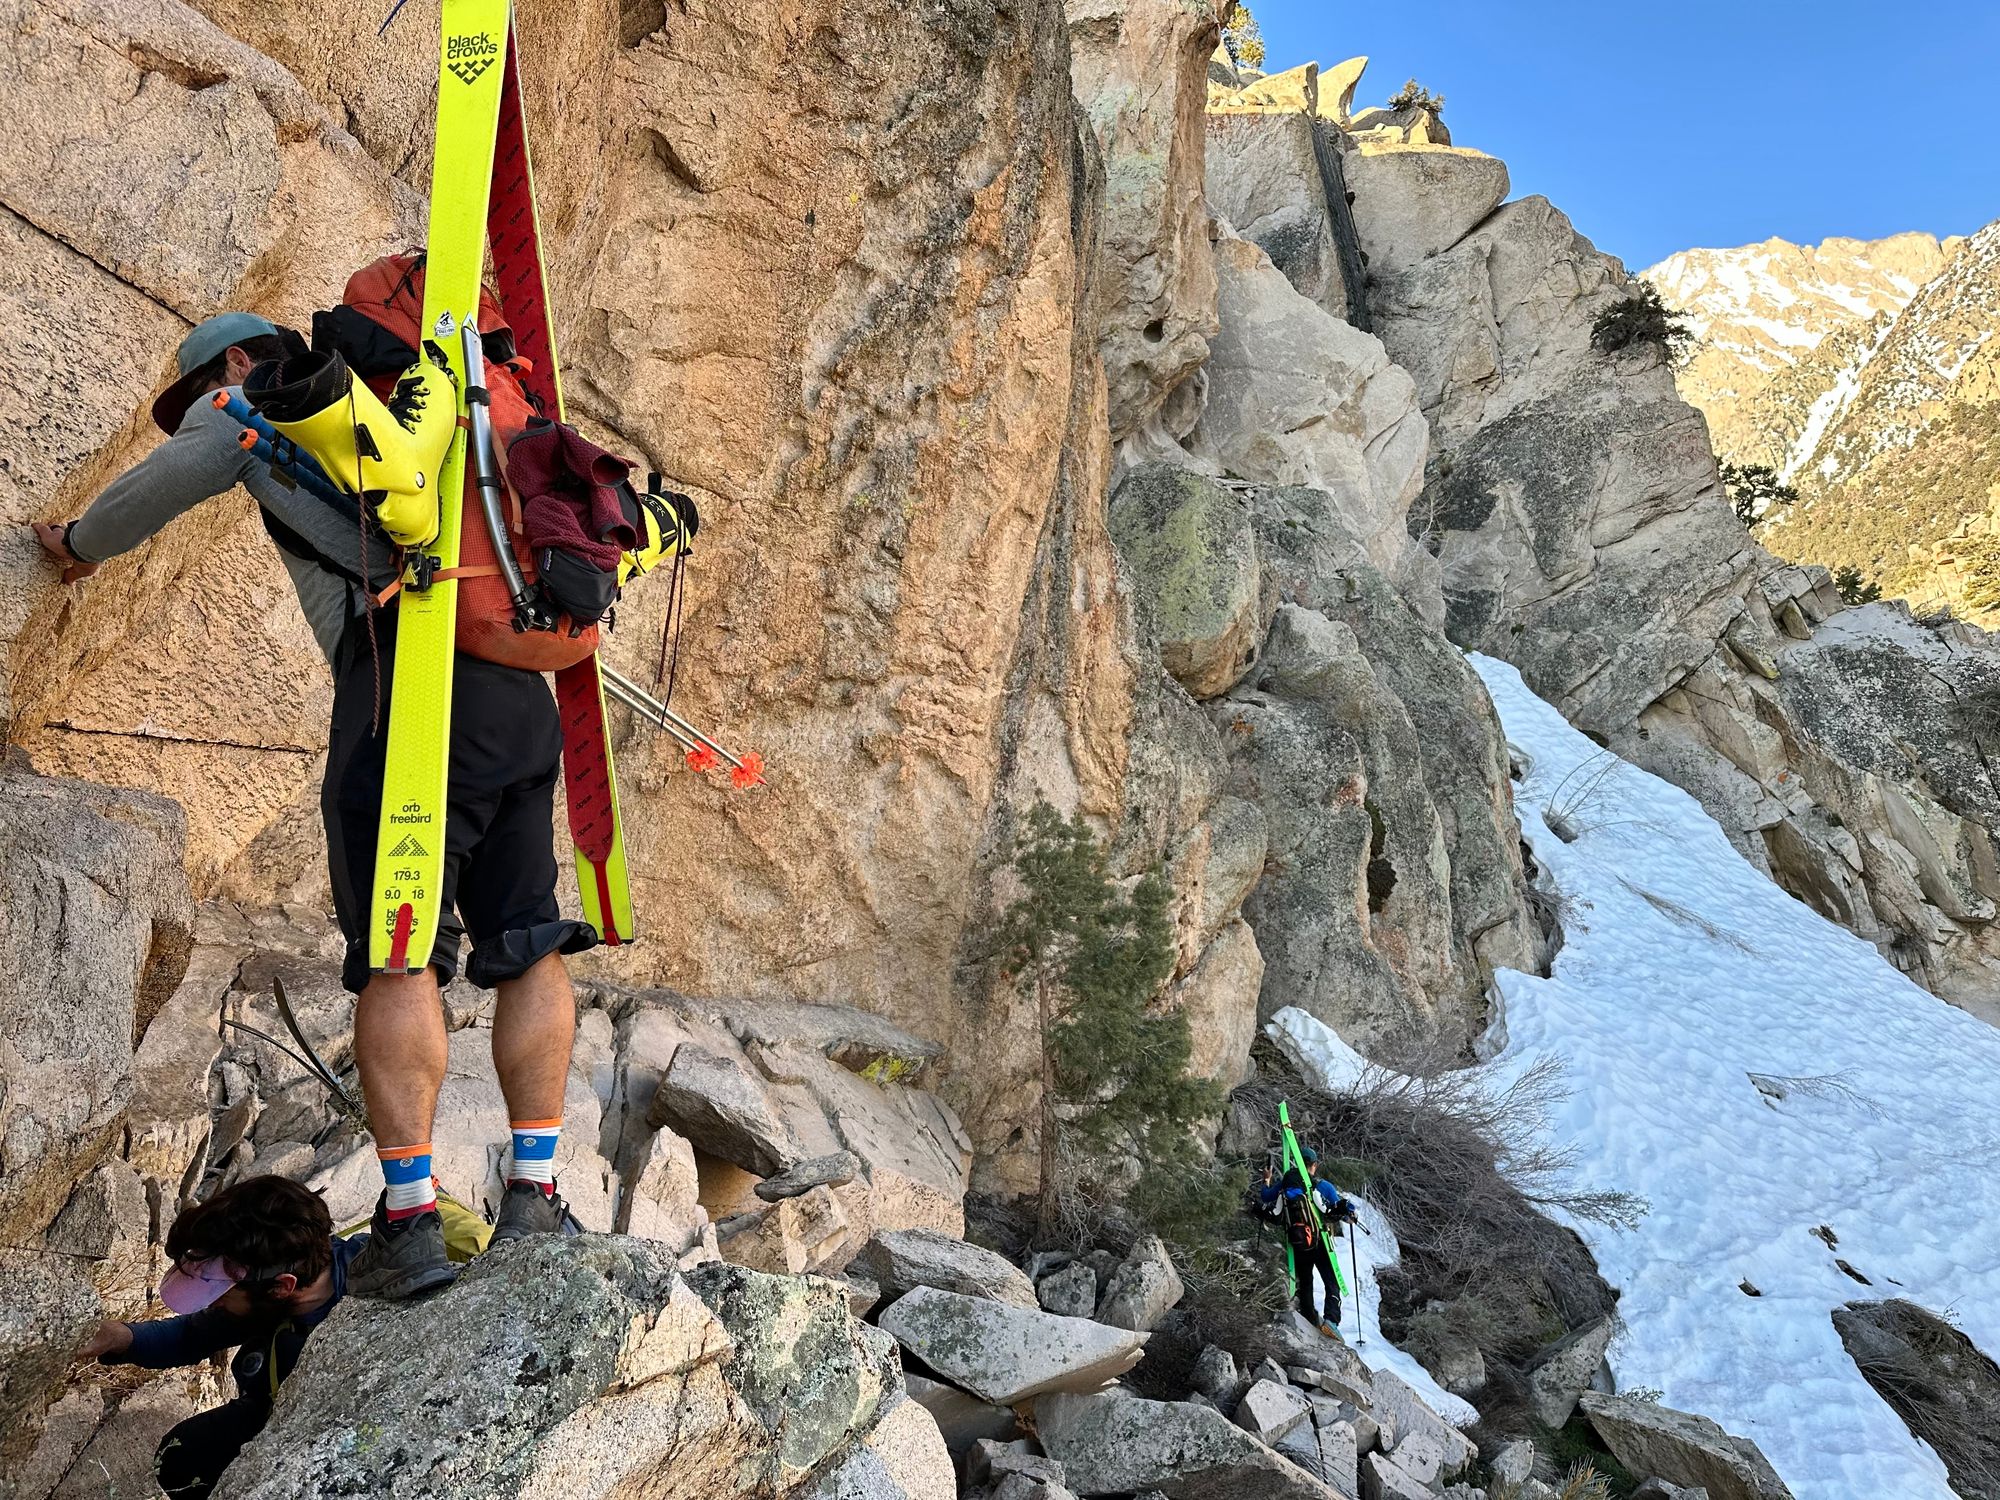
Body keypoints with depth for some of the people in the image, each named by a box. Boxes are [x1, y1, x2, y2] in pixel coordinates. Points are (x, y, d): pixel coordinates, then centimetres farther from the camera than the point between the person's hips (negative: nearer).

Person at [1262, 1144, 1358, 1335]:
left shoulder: (1284, 1185, 1)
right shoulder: (1323, 1186, -10)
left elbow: (1265, 1196, 17)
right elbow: (1343, 1211, -9)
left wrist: (1266, 1180, 36)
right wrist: (1350, 1215, 14)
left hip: (1297, 1245, 4)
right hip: (1320, 1243, -4)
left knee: (1304, 1283, 22)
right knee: (1332, 1283, 2)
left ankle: (1310, 1320, 28)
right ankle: (1331, 1319, -17)